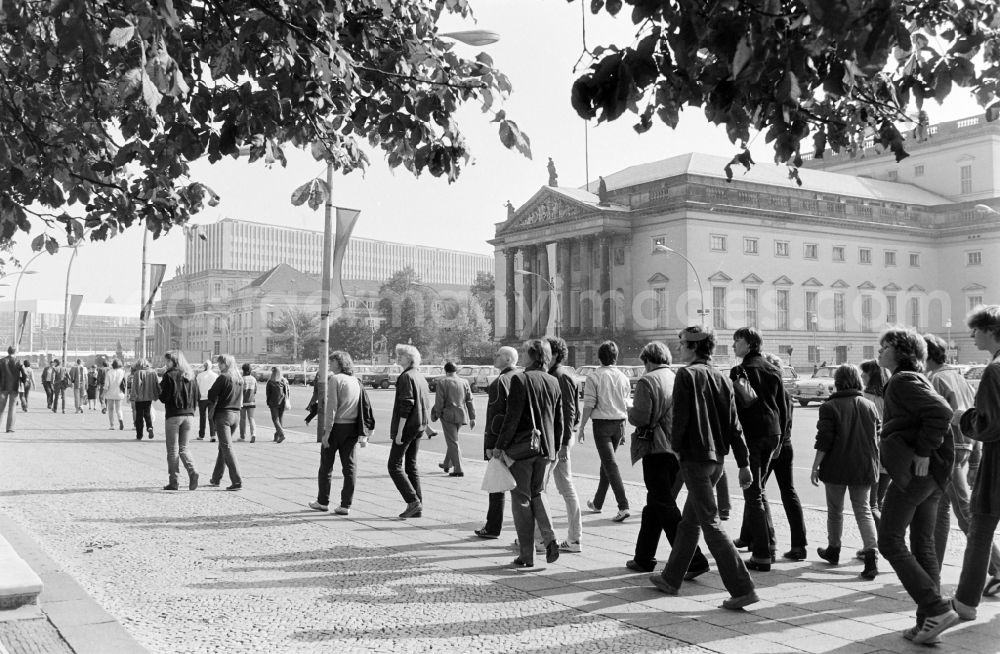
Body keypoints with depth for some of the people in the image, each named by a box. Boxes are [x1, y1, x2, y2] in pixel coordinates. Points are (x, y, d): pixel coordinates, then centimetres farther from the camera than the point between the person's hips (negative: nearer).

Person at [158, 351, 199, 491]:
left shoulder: (169, 375, -9)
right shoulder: (191, 376, 8)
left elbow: (164, 398, -11)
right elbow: (196, 397, 9)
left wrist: (160, 390, 8)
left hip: (173, 415, -5)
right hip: (189, 415, 5)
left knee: (173, 449, 5)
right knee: (183, 448, 14)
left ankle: (173, 482, 7)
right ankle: (192, 472, -9)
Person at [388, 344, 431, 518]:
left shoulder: (406, 377, -13)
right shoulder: (421, 378, 15)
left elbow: (406, 405, -20)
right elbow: (426, 405, 17)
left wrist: (399, 431, -19)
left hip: (407, 426, -9)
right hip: (419, 426, 9)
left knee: (394, 466, -3)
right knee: (411, 465, 13)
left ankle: (413, 502, -10)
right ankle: (417, 508, 13)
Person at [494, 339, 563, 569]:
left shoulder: (521, 380, -12)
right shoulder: (553, 382, 6)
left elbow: (512, 417, -15)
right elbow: (559, 419, 11)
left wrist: (500, 445, -8)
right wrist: (556, 447, 20)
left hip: (522, 447, -5)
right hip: (545, 447, 5)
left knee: (521, 498, 4)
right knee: (538, 493, 21)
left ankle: (526, 556, 7)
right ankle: (549, 538, 1)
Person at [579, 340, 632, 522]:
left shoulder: (594, 377, -9)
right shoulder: (623, 377, 5)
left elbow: (589, 405, -12)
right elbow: (626, 406, 10)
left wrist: (581, 427, -4)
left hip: (602, 423, -5)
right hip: (619, 423, 5)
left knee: (610, 463, -7)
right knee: (606, 462, 17)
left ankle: (623, 506, -17)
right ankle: (597, 503, 30)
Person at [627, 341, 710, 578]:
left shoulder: (647, 381, -11)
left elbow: (640, 417, -18)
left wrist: (630, 412, 3)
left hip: (657, 450, -7)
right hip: (678, 449, 8)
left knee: (666, 508, -3)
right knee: (655, 504, 18)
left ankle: (694, 560, -10)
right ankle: (644, 558, 28)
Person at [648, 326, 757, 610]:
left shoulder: (687, 374, -11)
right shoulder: (722, 377, 9)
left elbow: (679, 417, -15)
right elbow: (734, 425, 8)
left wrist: (677, 447, 1)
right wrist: (744, 463, 9)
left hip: (695, 458, -8)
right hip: (717, 459, 8)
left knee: (711, 524, -5)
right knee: (689, 520, 18)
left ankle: (743, 589, -9)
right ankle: (671, 579, 31)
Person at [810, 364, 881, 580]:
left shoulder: (830, 407, -9)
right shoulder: (870, 406, 5)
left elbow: (824, 441, -13)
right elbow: (876, 439, 11)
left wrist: (815, 467, -8)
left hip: (836, 467, -3)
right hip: (864, 468, 3)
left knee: (835, 510, 14)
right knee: (863, 509, 6)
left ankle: (833, 550, 29)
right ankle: (871, 556, -10)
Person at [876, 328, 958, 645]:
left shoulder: (903, 381, -11)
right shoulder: (915, 380, 19)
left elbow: (941, 412, -23)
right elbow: (940, 413, 20)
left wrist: (923, 452, -19)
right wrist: (927, 452, 12)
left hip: (913, 470, -10)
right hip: (931, 474, 10)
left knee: (890, 542, -3)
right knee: (923, 545, 11)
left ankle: (936, 609, -8)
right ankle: (928, 620, 13)